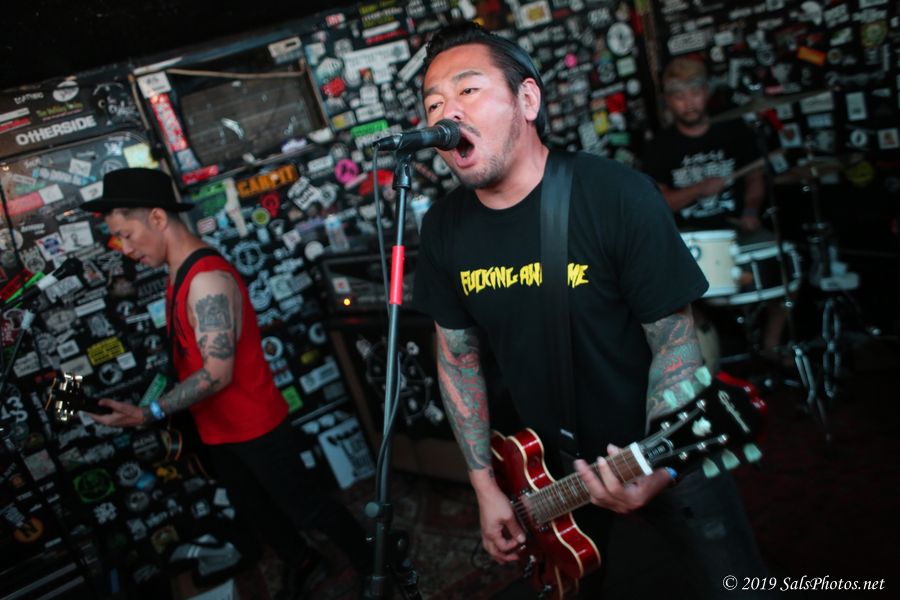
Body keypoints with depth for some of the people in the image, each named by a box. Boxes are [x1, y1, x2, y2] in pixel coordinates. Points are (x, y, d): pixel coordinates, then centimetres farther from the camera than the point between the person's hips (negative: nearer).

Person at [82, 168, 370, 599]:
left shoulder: (208, 280, -26)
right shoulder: (182, 275, 3)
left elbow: (217, 373, -28)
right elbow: (191, 356, 7)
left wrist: (149, 413, -28)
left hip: (255, 428, -9)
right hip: (219, 430, 9)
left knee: (302, 507, 7)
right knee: (251, 507, 24)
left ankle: (373, 564, 28)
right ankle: (299, 562, 47)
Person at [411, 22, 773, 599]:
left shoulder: (618, 195, -23)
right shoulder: (444, 228, -9)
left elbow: (675, 338, -16)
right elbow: (458, 356, 1)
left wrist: (655, 467, -30)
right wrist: (485, 483, 0)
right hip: (555, 464, 4)